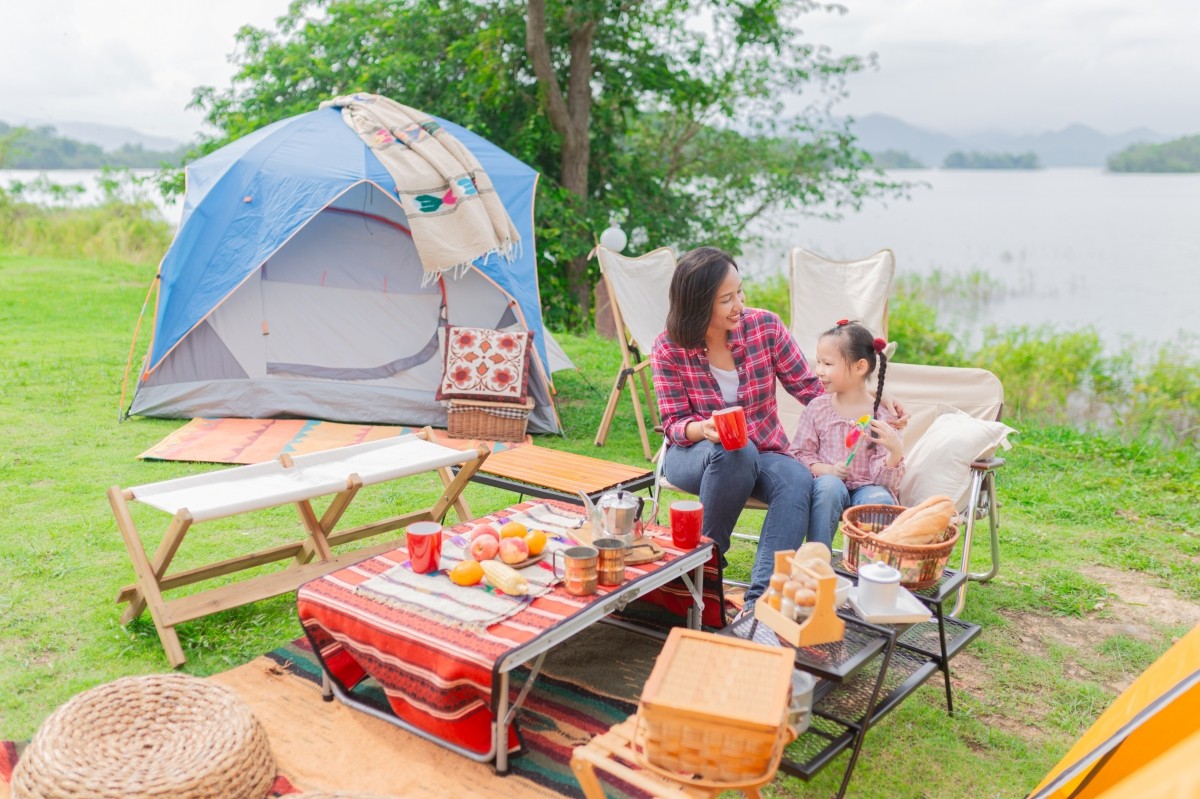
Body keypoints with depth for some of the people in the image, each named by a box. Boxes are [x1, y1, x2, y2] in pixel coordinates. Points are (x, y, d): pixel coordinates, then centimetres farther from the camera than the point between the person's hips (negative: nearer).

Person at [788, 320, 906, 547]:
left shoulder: (882, 416, -4)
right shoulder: (818, 407, 2)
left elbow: (884, 478, -7)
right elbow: (799, 453, 5)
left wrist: (895, 452, -28)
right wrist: (826, 469, -14)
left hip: (867, 488, -1)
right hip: (829, 481, 1)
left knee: (879, 498, -33)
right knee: (829, 485, -32)